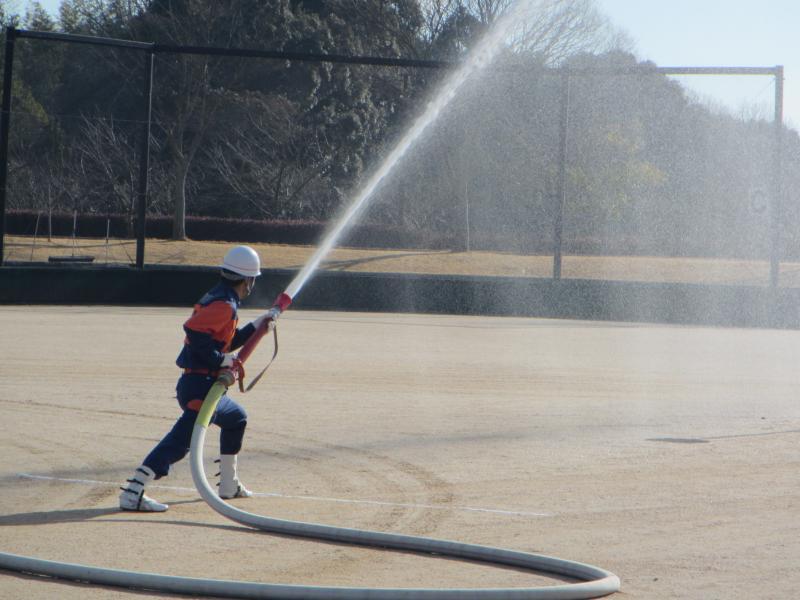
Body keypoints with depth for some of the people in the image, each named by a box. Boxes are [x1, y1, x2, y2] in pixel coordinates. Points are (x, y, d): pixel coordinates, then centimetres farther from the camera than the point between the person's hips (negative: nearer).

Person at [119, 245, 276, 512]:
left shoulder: (215, 298, 17)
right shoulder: (225, 305, -14)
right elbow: (194, 330, -28)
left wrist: (256, 326, 26)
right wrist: (221, 360, -22)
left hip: (202, 385, 11)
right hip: (201, 386, -11)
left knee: (237, 418, 31)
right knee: (181, 440, -19)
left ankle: (229, 485, 39)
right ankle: (133, 492, -30)